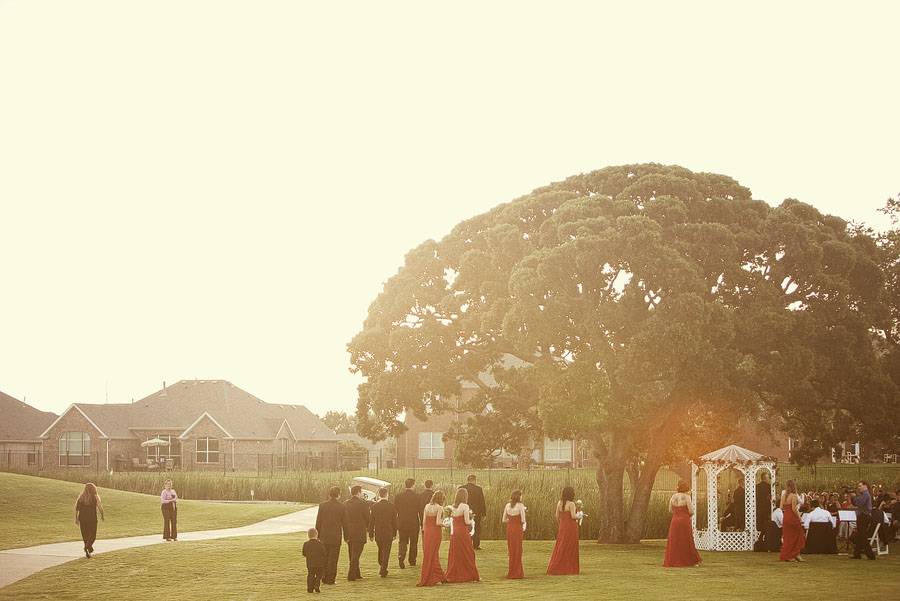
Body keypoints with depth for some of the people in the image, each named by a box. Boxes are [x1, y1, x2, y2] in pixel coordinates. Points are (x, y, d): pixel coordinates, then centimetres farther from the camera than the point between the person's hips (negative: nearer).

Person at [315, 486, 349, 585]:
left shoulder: (322, 506, -1)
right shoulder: (342, 507, -7)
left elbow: (318, 522, 2)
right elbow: (344, 524, -3)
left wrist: (318, 535, 10)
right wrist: (346, 536, 8)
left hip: (324, 537, 2)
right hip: (336, 537, -2)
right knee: (333, 558, 3)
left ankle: (324, 576, 12)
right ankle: (330, 579, 3)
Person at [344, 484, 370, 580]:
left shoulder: (345, 504, 4)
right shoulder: (363, 504, -11)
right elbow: (367, 518, -6)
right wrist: (368, 528, 14)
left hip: (348, 533, 6)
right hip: (359, 533, -6)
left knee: (352, 555, 16)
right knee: (355, 555, -1)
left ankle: (356, 574, 25)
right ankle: (351, 575, -5)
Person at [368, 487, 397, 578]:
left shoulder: (374, 506, -6)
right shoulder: (392, 506, -7)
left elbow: (371, 521, -3)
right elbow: (394, 521, -2)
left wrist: (371, 535, 4)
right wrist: (394, 533, 9)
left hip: (378, 533, 2)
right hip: (388, 533, -2)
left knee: (380, 550, 21)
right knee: (386, 553, 3)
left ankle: (382, 568, 30)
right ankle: (383, 571, 0)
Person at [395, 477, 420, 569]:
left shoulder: (398, 495, -1)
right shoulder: (416, 496, -10)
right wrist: (421, 523, 3)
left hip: (401, 523, 2)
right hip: (414, 523, -2)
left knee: (402, 541, 9)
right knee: (413, 542, 14)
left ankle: (401, 557, -15)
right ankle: (412, 561, 22)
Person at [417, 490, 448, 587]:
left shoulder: (427, 506, 4)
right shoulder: (439, 508, -12)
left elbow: (424, 521, 7)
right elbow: (438, 522, -18)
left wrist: (424, 531, 15)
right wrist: (444, 525, 1)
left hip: (427, 531, 5)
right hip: (436, 532, -5)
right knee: (433, 555, 3)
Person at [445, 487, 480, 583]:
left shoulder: (453, 506, 7)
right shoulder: (465, 506, -12)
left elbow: (452, 519, 8)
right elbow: (467, 522, -15)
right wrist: (471, 521, 7)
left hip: (454, 532, 6)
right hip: (463, 532, -6)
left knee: (454, 554, 12)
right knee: (467, 554, 4)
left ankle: (452, 576, 13)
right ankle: (472, 576, 11)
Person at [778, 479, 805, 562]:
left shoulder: (783, 495, 7)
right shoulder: (793, 496, -13)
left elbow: (781, 508, 6)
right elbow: (794, 509, -18)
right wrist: (799, 517, -7)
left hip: (785, 517, 7)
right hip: (792, 517, -7)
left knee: (787, 537, 12)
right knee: (797, 536, 6)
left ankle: (785, 556, 11)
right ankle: (796, 554, 4)